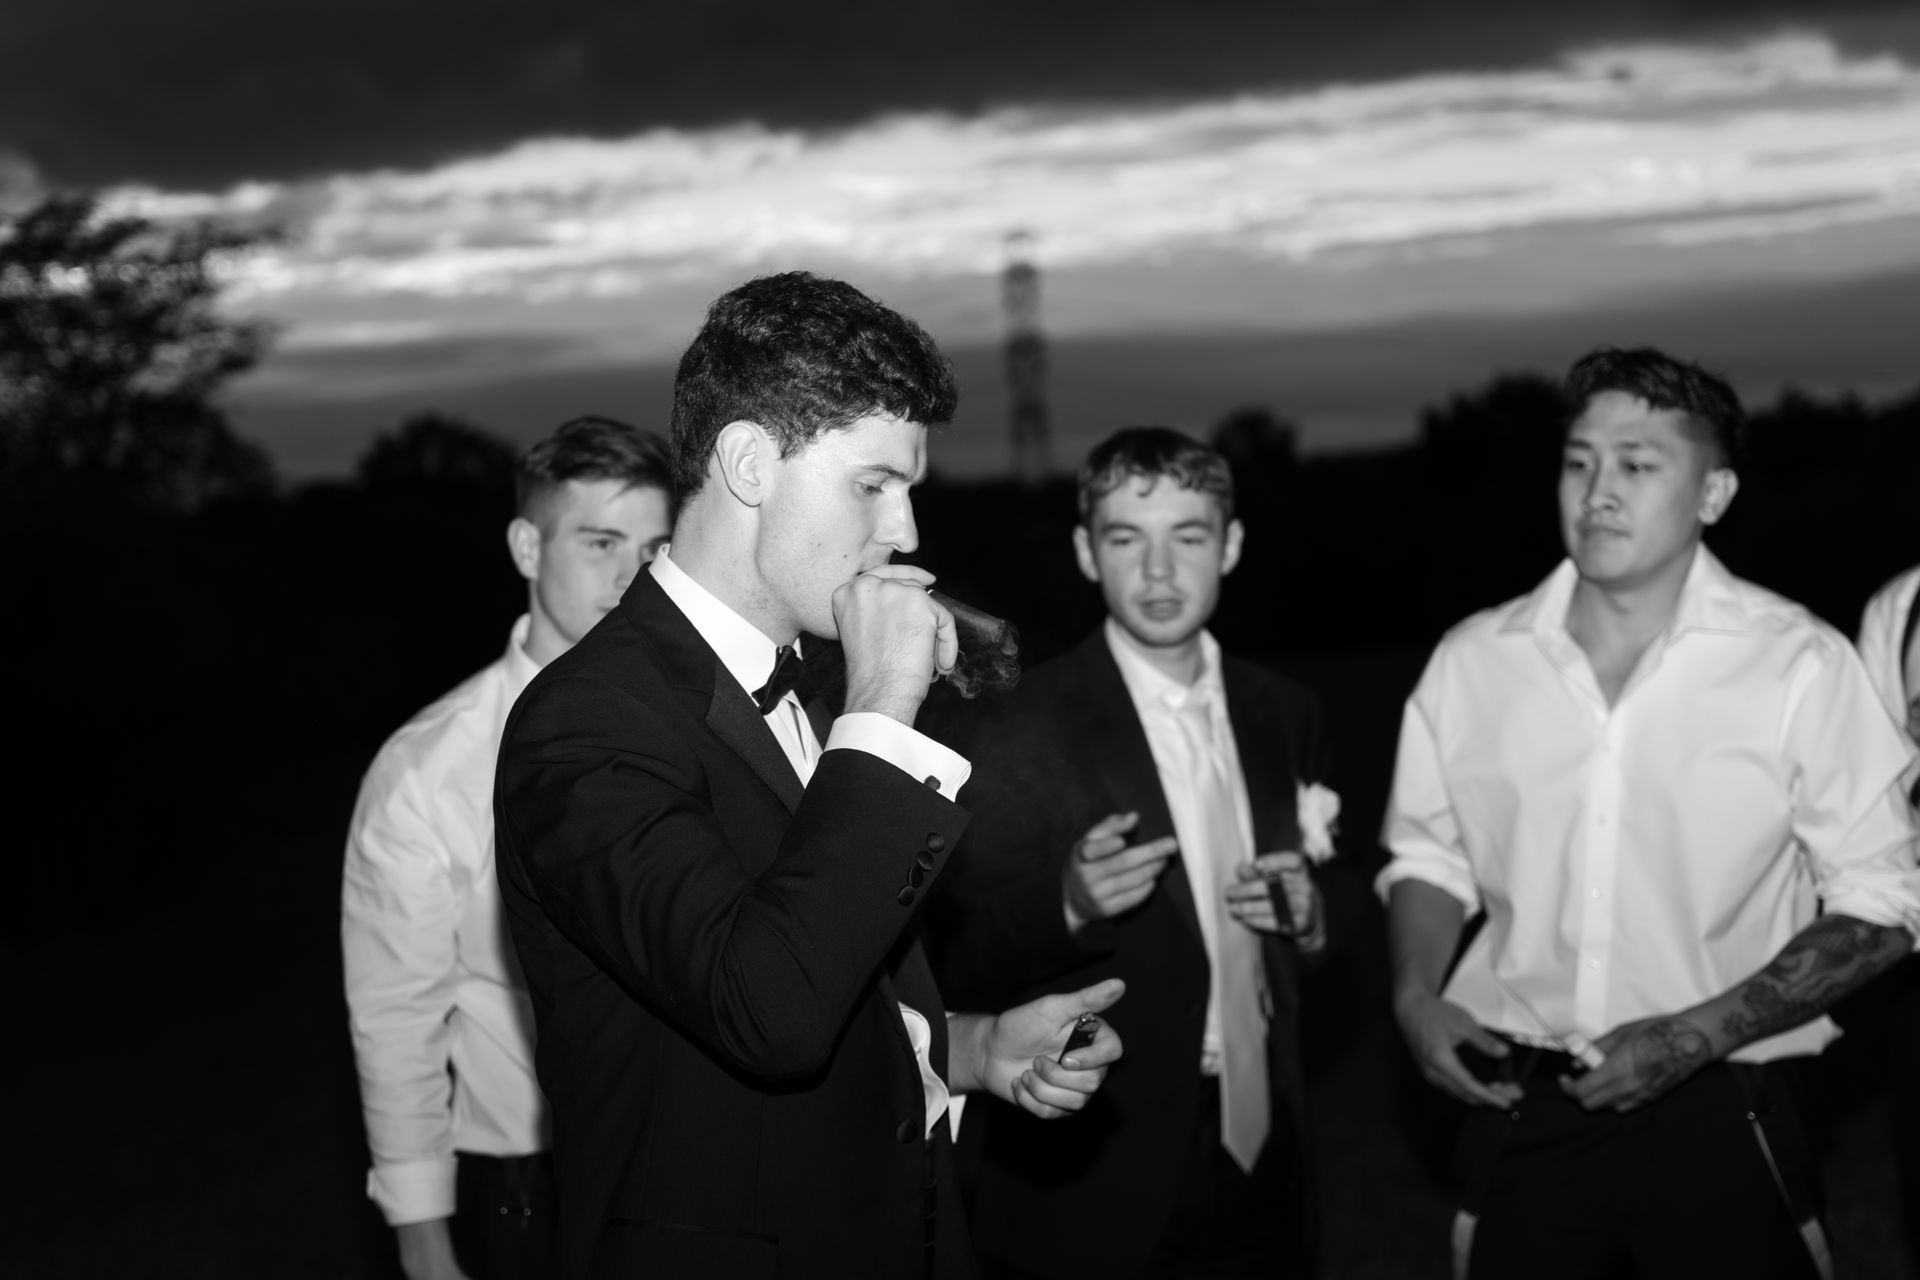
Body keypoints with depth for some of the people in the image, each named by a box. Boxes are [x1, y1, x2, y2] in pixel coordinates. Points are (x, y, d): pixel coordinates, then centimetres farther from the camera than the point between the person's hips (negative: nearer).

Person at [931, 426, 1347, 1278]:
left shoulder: (1285, 716, 5)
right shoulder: (1019, 731, -12)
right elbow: (958, 965, -10)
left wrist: (1307, 918, -7)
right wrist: (1069, 906, -27)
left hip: (1259, 1167, 5)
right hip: (1094, 1187, -5)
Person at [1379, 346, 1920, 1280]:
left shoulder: (1799, 665, -8)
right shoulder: (1473, 660, 2)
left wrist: (1691, 1038, -14)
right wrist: (1416, 995, -4)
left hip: (1720, 1117, -2)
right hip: (1518, 1107, 3)